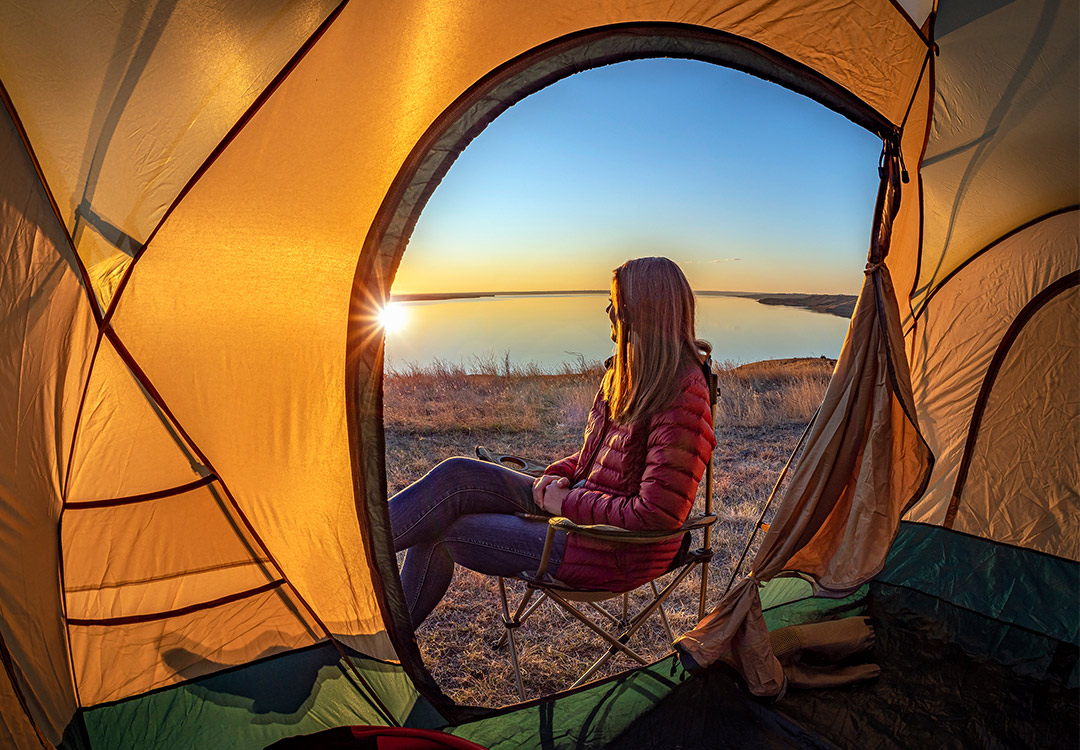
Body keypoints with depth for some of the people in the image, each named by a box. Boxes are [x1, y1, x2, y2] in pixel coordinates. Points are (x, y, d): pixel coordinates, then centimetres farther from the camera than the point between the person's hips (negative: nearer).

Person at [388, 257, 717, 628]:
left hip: (616, 554, -8)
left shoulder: (683, 398, -22)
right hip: (580, 508, 8)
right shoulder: (629, 373, 7)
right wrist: (559, 476, 0)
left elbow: (654, 515, -24)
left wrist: (570, 503, -17)